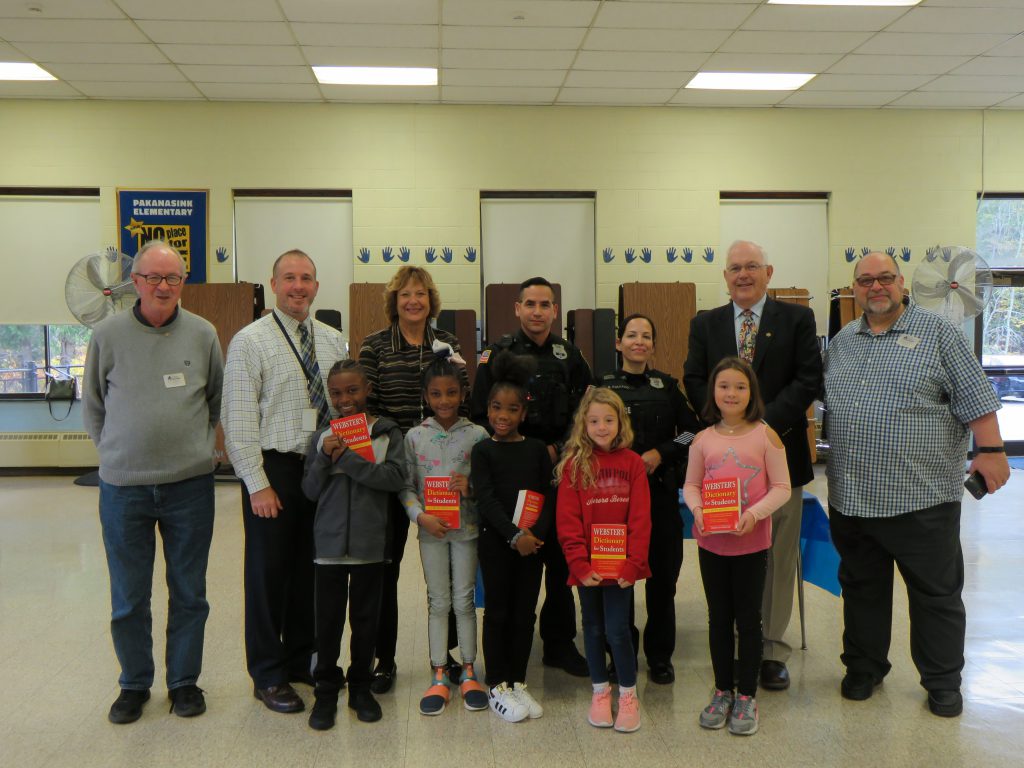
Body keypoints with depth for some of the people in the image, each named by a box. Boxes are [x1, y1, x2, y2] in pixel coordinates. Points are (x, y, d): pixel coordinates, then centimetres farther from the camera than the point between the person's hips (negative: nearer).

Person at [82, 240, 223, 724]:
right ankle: (134, 684, 30)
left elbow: (219, 400, 13)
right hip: (122, 487, 0)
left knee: (188, 593, 11)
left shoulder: (202, 334, 0)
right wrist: (117, 450, 7)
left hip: (189, 485, 0)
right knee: (128, 598, 11)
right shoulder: (108, 334, -2)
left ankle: (184, 681, 27)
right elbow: (91, 406, 10)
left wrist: (196, 443, 10)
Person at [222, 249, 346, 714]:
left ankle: (301, 660, 32)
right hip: (274, 470, -5)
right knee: (269, 572, 5)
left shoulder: (333, 341, 9)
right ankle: (268, 676, 19)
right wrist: (257, 484, -15)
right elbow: (238, 419, -11)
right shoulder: (250, 341, -7)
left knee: (311, 569, 15)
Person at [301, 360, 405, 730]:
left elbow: (395, 477, -15)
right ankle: (326, 691, 19)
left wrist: (347, 458, -17)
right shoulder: (322, 438, 5)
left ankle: (360, 686, 26)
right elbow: (310, 490, 3)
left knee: (365, 617, 11)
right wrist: (324, 458, -14)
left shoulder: (387, 433, -2)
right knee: (328, 619, 6)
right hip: (330, 543, 1)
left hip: (369, 544, -1)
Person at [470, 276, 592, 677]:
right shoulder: (497, 355, 0)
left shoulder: (570, 356, 10)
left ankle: (560, 641, 21)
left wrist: (558, 449, -4)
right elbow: (481, 416, -4)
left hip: (560, 471, 3)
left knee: (562, 560, 8)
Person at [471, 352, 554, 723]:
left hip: (531, 541, 3)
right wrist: (514, 535, -20)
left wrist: (536, 533, -14)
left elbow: (548, 495, 2)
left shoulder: (537, 449, 5)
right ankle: (496, 686, 16)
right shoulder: (482, 451, -2)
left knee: (525, 612, 8)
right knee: (497, 612, 5)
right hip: (495, 540, -2)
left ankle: (518, 682, 22)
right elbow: (486, 498, -11)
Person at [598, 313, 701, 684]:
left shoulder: (666, 385, 9)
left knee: (662, 576, 5)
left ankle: (660, 655, 21)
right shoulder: (602, 386, 4)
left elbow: (692, 430, 6)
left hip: (661, 491, 1)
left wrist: (661, 453, -8)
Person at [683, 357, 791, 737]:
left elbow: (781, 487, -6)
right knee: (719, 618, 14)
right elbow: (690, 484, 7)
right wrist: (697, 508, -13)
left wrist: (755, 513, -21)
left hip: (751, 543, -2)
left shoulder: (765, 435, -6)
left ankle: (747, 696, 22)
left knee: (748, 620, 8)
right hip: (711, 542, 3)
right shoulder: (704, 439, 1)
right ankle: (722, 691, 28)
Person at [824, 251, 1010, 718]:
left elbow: (974, 396, -6)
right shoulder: (841, 342, 12)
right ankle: (864, 667, 31)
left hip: (922, 495, -4)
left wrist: (990, 450, -14)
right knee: (861, 588, 15)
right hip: (851, 498, 4)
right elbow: (827, 403, 19)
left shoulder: (937, 333, -2)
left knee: (937, 593, 7)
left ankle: (943, 681, 24)